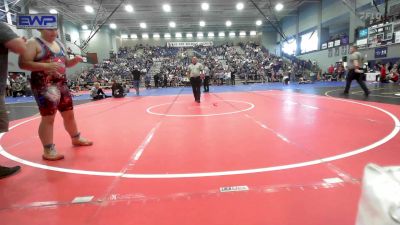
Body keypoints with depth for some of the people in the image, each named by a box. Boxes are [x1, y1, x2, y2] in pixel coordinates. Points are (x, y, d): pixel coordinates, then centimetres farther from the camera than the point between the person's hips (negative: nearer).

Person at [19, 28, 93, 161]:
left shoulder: (59, 44, 17)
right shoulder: (33, 43, -6)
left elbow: (66, 63, 24)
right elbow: (23, 64, -16)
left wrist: (75, 60, 2)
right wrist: (46, 66, -28)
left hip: (61, 84, 7)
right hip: (44, 85, -7)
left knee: (69, 114, 15)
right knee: (48, 117, -7)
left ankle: (76, 138, 33)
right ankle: (48, 150, 4)